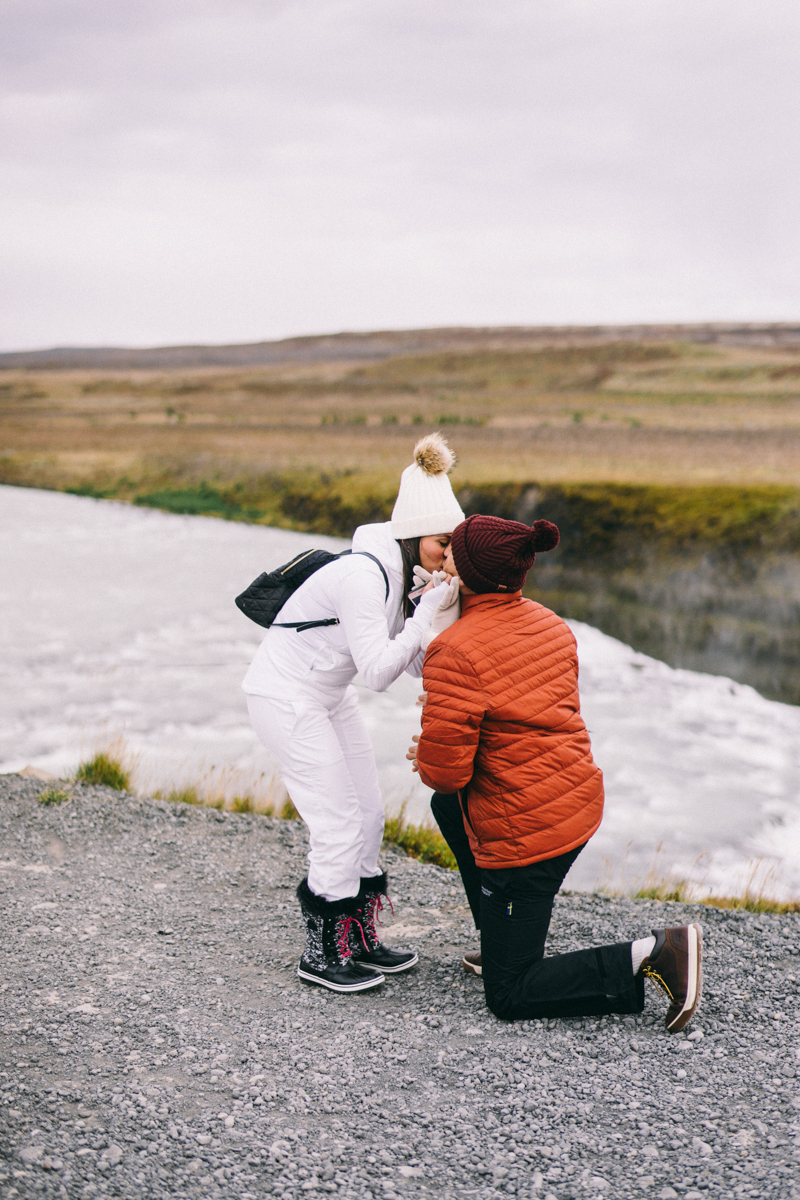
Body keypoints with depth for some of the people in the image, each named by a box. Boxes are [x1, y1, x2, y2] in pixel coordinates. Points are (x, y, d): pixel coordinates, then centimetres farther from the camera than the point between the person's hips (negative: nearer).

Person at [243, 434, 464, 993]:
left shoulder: (405, 575, 0)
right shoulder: (363, 575, -28)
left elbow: (418, 663, 0)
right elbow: (379, 670, -29)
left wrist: (448, 612, -14)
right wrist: (429, 611, -29)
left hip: (329, 695, 9)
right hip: (287, 695, -9)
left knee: (369, 815, 10)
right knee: (340, 824, -8)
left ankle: (359, 940, 23)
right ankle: (322, 953, 8)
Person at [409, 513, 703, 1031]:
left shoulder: (454, 653, -21)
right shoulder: (549, 623, 5)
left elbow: (445, 770, -21)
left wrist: (425, 760, 3)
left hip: (524, 830, -8)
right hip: (579, 798, 9)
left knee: (511, 996, 7)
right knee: (447, 808, 34)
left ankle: (652, 956, -8)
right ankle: (506, 947, 35)